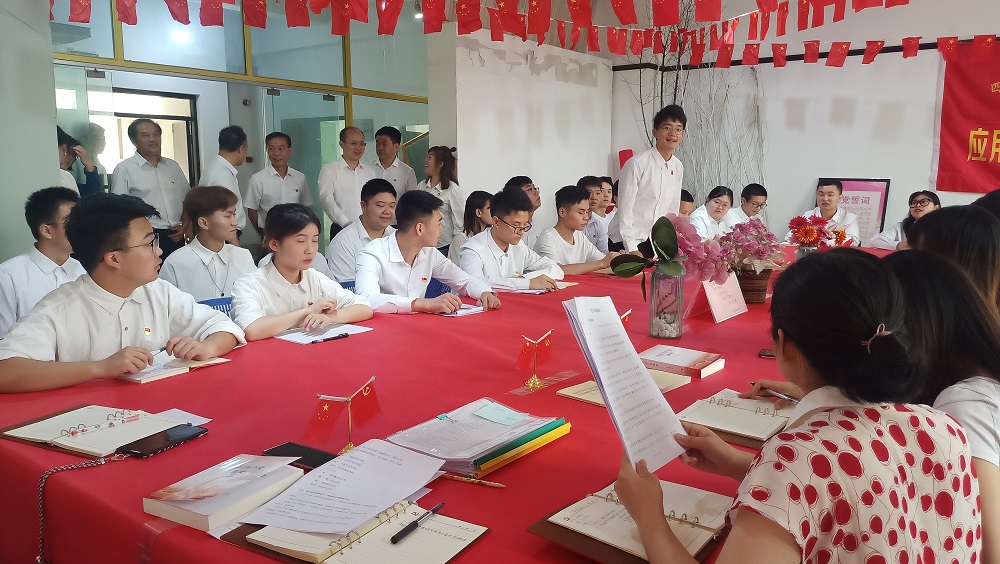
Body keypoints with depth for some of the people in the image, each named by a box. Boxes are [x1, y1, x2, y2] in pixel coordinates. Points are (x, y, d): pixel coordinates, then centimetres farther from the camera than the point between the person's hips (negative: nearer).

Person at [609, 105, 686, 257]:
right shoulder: (637, 163, -15)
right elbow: (625, 208, -16)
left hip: (654, 240, 6)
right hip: (626, 242, -6)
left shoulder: (678, 167, 5)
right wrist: (631, 248, -18)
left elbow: (673, 209, 13)